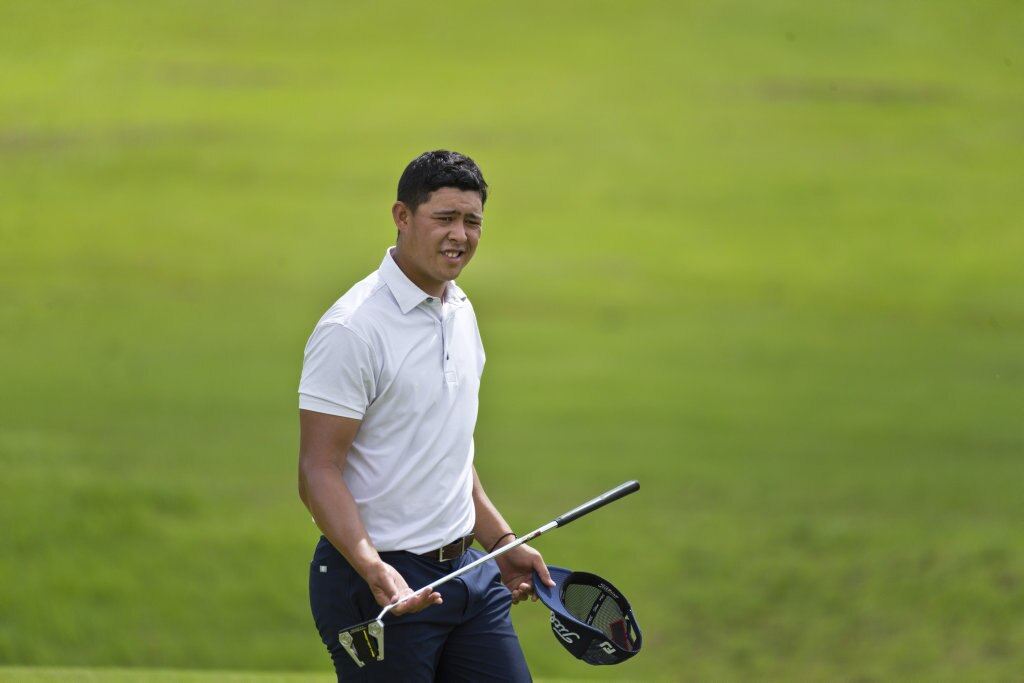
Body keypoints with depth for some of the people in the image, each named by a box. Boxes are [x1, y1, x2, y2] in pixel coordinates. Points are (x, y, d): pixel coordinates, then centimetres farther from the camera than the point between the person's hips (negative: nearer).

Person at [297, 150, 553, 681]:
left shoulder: (460, 313, 11)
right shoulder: (353, 329, -16)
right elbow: (318, 472, -19)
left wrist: (501, 541, 21)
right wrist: (373, 569, -31)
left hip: (465, 571, 8)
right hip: (382, 583, -8)